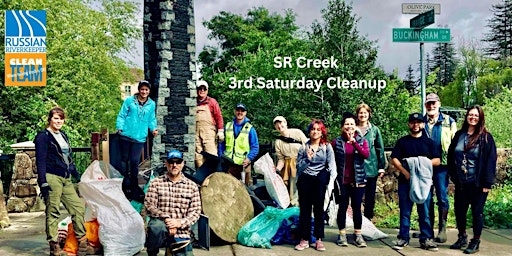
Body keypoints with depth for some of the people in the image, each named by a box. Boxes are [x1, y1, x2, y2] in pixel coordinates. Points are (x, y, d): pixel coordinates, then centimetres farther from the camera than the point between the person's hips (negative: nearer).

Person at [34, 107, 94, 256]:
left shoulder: (63, 136, 20)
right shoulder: (43, 136, -3)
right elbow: (40, 161, -9)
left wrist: (77, 176, 22)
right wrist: (43, 182, -17)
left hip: (66, 179, 8)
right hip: (51, 178, -8)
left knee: (78, 207, 4)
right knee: (53, 212, -3)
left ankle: (82, 244, 9)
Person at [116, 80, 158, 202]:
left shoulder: (151, 104, 9)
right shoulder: (129, 100, 2)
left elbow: (151, 119, 16)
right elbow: (122, 115, 2)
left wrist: (153, 128, -1)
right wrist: (120, 127, -11)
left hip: (140, 137, 1)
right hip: (126, 135, 0)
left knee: (135, 162, 0)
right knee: (124, 160, 9)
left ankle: (134, 186, 13)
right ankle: (126, 185, 20)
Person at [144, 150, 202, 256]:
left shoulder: (192, 186, 7)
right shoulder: (156, 182, 5)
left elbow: (195, 211, 3)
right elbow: (149, 205, -3)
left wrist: (179, 222, -14)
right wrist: (166, 218, -17)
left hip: (181, 233, 2)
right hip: (160, 223, -2)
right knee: (158, 226, -35)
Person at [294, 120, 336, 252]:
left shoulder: (327, 147, 8)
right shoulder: (304, 147, 9)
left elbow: (331, 164, 0)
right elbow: (298, 167, 7)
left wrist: (332, 177, -13)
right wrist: (307, 159, -8)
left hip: (320, 179, -1)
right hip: (305, 180, 1)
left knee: (318, 208, -1)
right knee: (304, 209, 1)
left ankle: (319, 239, 6)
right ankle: (304, 239, 7)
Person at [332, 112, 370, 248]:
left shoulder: (362, 140, 4)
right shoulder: (336, 142, 1)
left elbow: (366, 154, -14)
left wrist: (353, 142, -21)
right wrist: (334, 176, -2)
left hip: (358, 180, 1)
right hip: (342, 180, -1)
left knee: (357, 207, 6)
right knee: (343, 207, 5)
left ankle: (358, 235, 16)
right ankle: (342, 235, 15)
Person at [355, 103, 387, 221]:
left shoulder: (374, 130, 5)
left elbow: (380, 149, 6)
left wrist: (382, 166, 2)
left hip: (371, 167, 0)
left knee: (370, 196, 7)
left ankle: (368, 219, 18)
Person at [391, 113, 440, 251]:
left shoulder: (429, 142, 12)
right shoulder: (402, 141, 10)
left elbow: (437, 160, 7)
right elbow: (394, 159, 1)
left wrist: (425, 162, -11)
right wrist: (405, 172, -13)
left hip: (424, 181, 1)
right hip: (405, 181, 0)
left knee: (424, 212, 3)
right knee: (405, 211, 3)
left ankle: (426, 239, 12)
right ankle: (403, 238, 11)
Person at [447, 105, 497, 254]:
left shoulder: (486, 137, -5)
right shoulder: (459, 135, 7)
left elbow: (491, 160, -9)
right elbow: (451, 156, 12)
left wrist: (487, 183, -13)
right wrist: (453, 175, 7)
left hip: (477, 183, -4)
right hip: (461, 182, 4)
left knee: (477, 212, 6)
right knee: (459, 210, 10)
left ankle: (475, 242, 20)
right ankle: (462, 238, 29)